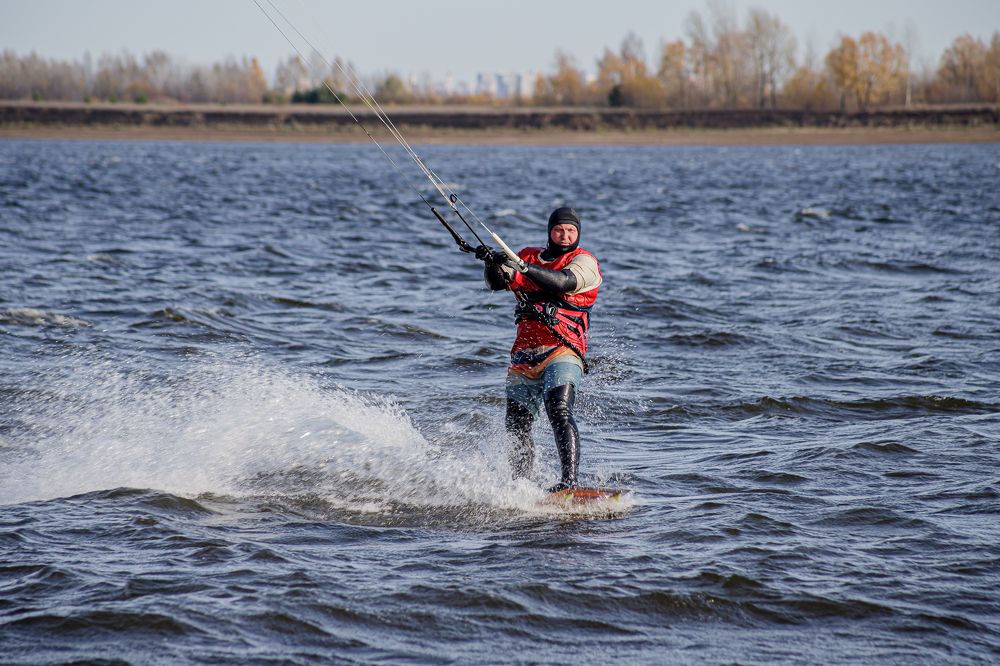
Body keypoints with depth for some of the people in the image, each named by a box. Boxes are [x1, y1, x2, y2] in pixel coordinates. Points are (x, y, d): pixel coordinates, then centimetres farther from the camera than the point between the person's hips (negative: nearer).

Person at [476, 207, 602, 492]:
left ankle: (569, 481, -35)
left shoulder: (585, 262, 2)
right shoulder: (528, 256, 17)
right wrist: (492, 262, -20)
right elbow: (497, 282, 3)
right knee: (516, 428, 6)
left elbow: (563, 282, -18)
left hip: (561, 353, -5)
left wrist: (520, 266, -30)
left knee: (559, 412, -26)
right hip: (523, 357, 6)